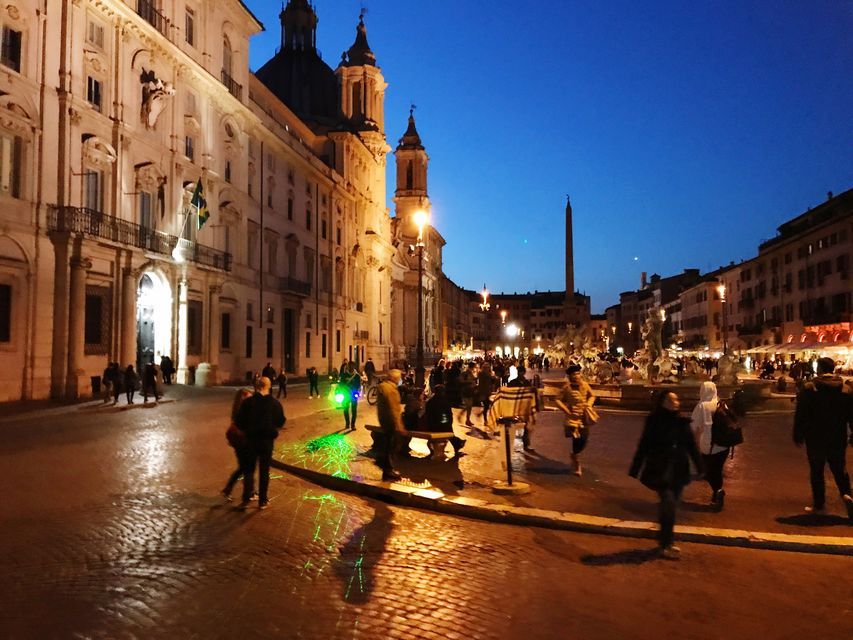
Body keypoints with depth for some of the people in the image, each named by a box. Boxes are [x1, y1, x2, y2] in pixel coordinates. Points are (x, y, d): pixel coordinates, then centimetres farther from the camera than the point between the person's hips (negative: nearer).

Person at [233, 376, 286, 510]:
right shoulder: (274, 403, -6)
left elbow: (239, 421, -8)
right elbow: (281, 422, 1)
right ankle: (262, 501, 14)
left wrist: (245, 429, 12)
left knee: (248, 470, 13)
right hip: (267, 440, 1)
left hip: (251, 440, 0)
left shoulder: (248, 402, -9)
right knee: (264, 471, 10)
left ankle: (246, 499, 8)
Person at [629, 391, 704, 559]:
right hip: (660, 470, -5)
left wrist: (700, 468, 4)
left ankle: (665, 540, 29)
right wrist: (635, 470, -6)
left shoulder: (682, 422, 4)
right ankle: (665, 545, -3)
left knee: (670, 505, 12)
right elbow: (643, 446, -5)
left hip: (678, 470, 5)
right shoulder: (654, 422, -7)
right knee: (669, 503, -14)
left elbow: (691, 446, 9)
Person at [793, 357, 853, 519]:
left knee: (817, 471, 9)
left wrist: (798, 435, -2)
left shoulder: (809, 388, -10)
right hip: (838, 438, 2)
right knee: (839, 469, 17)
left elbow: (800, 414, -11)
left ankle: (819, 505, 12)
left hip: (815, 438, -2)